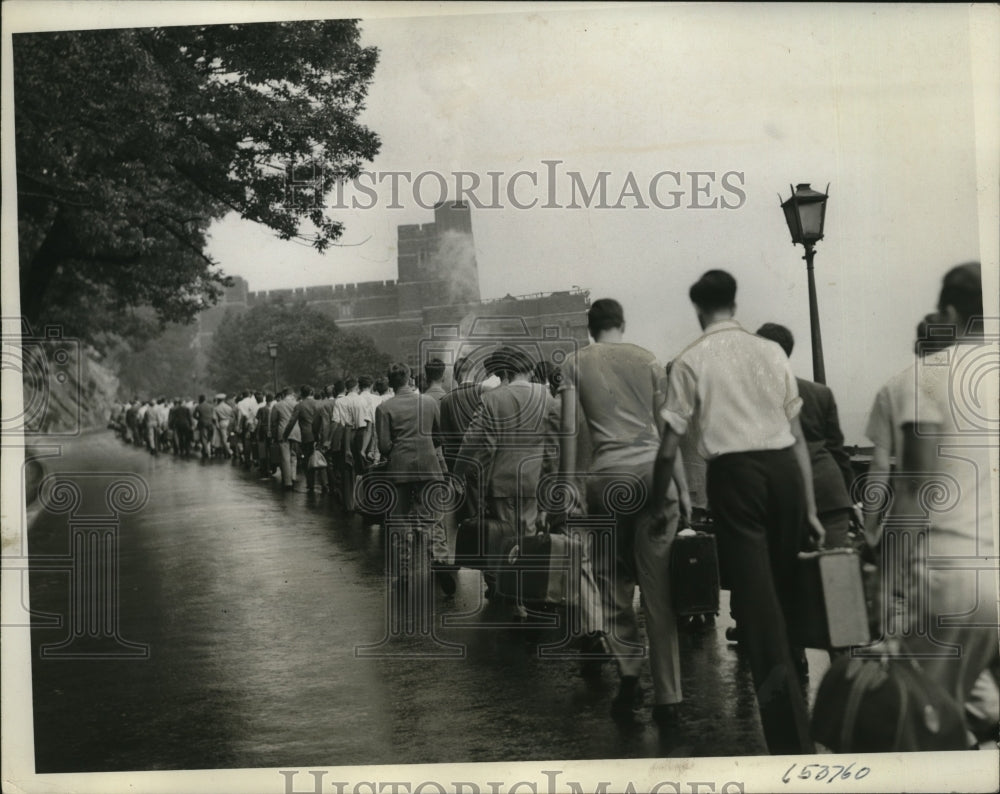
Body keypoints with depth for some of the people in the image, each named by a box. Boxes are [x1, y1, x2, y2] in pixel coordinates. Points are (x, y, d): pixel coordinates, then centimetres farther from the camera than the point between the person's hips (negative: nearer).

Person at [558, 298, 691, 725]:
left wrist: (567, 488, 5)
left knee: (613, 582, 11)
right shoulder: (649, 361, 11)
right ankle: (666, 697, 1)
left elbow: (568, 430, 1)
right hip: (653, 472, 1)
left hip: (607, 476, -1)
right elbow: (667, 429, 8)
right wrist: (682, 488, 11)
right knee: (659, 589, 0)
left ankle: (629, 675, 2)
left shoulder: (574, 363, 8)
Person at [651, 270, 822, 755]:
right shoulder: (771, 352, 14)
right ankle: (792, 705, 38)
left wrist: (658, 504, 16)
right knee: (784, 587, 20)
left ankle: (792, 739, -5)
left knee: (755, 596, -3)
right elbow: (798, 434, 14)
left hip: (733, 472, -4)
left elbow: (669, 447, 3)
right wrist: (810, 507, 19)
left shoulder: (691, 360, 5)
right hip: (784, 467, 4)